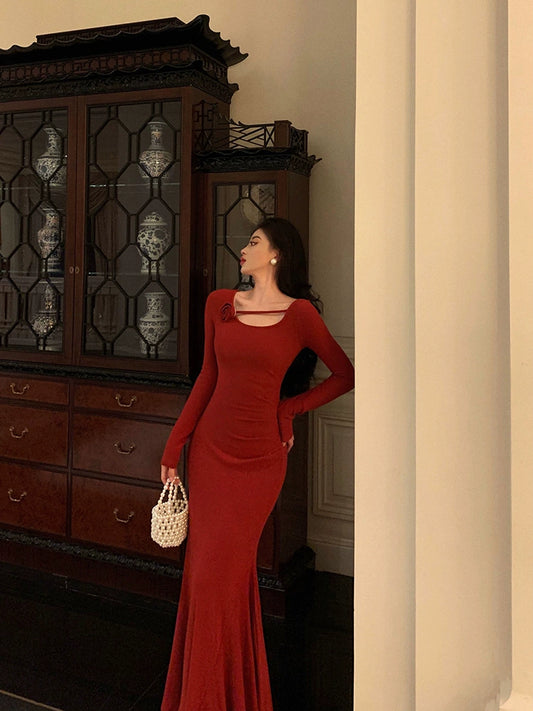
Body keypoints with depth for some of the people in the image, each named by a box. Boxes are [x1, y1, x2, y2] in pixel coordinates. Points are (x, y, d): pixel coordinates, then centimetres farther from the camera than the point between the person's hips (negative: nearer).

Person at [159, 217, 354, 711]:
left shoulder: (299, 313, -6)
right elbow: (208, 379, 10)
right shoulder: (219, 303, 6)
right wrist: (173, 448, 8)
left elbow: (345, 374, 2)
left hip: (260, 457, -4)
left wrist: (290, 409, 1)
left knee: (222, 575, 1)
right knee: (206, 572, 11)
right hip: (210, 447, 4)